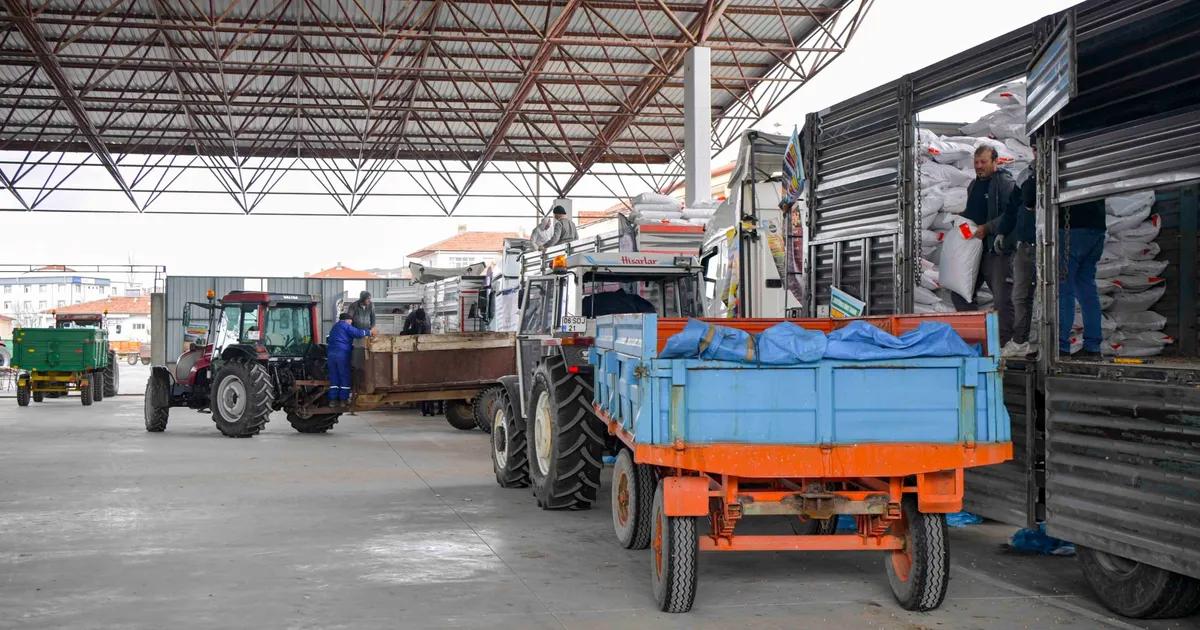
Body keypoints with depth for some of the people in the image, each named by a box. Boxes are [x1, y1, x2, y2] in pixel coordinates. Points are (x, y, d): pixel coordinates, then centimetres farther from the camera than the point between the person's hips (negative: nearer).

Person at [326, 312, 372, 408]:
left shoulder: (334, 327, 28)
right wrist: (369, 332, 3)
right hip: (342, 354, -7)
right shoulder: (346, 326, 2)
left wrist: (352, 346, 28)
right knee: (345, 377, 2)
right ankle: (343, 399, 1)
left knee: (334, 377, 10)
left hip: (330, 353, 7)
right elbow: (358, 333, -11)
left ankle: (333, 399, 7)